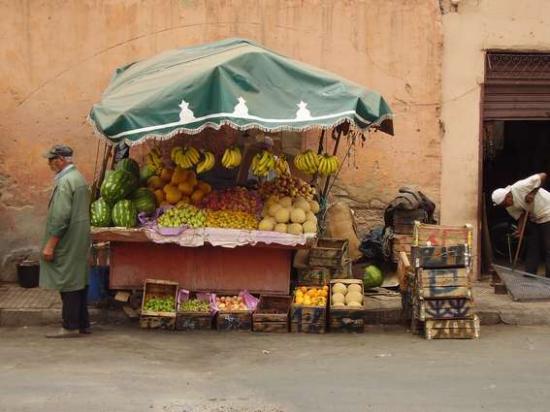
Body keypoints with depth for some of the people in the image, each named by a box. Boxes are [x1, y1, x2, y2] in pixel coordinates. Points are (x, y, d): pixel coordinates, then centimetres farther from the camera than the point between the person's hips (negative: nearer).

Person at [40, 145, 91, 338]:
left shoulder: (65, 182, -17)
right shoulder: (79, 177, 14)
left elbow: (60, 217, -22)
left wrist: (50, 245, -19)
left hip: (67, 240, -10)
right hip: (80, 240, 10)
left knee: (68, 283, -4)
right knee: (78, 281, 13)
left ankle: (70, 327, 1)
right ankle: (82, 323, 20)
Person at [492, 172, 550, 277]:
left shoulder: (519, 188, -28)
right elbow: (521, 215, 0)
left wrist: (532, 193, -25)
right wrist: (520, 229, -17)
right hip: (534, 219, 8)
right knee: (531, 248, 6)